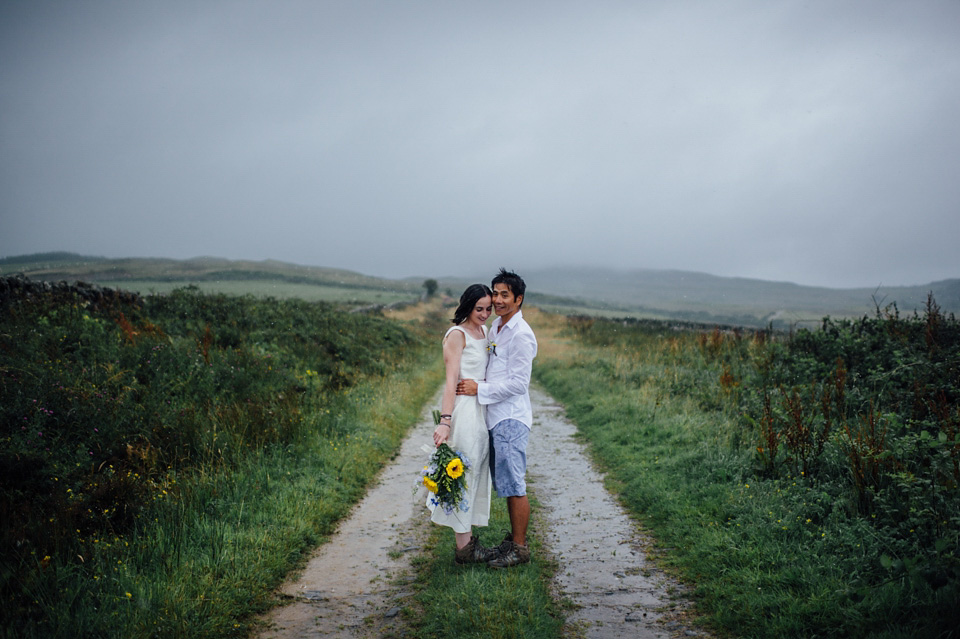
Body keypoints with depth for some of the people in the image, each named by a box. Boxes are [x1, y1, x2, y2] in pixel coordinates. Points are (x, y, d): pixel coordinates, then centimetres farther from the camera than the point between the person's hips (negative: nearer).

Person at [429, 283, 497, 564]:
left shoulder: (484, 331, 14)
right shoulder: (457, 335, -11)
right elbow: (451, 379, -19)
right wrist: (445, 420, -27)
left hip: (481, 408, 9)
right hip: (462, 407, -9)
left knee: (477, 472, 13)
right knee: (463, 473, -3)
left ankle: (469, 538, 23)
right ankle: (463, 547, 3)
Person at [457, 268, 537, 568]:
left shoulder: (521, 334, -15)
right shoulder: (495, 327, 14)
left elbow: (518, 383, -18)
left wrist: (480, 389, -15)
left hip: (512, 418, -9)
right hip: (496, 416, 9)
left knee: (514, 484, -4)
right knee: (505, 481, 16)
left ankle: (520, 547, 5)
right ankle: (514, 536, 28)